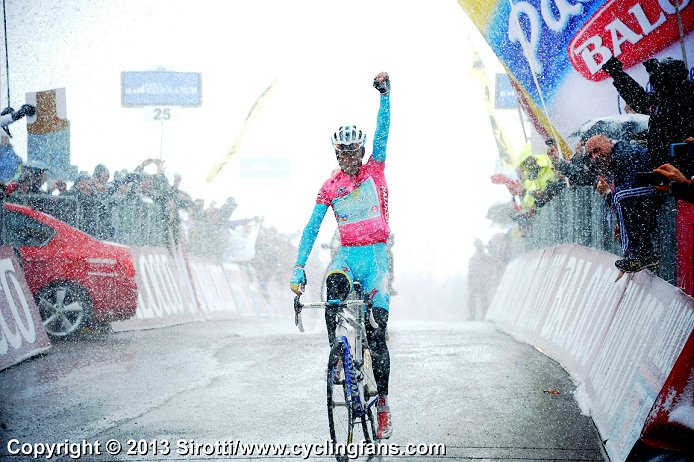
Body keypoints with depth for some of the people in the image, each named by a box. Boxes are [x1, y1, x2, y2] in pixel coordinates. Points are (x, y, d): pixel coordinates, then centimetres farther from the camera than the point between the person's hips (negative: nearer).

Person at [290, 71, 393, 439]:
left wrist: (385, 93, -22)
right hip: (347, 254, 2)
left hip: (376, 256, -2)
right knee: (334, 286, -31)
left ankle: (383, 402, 4)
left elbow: (383, 132, -10)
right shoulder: (330, 186, 3)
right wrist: (299, 267, -11)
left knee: (376, 332, -5)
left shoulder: (374, 170, 2)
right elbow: (312, 227, -2)